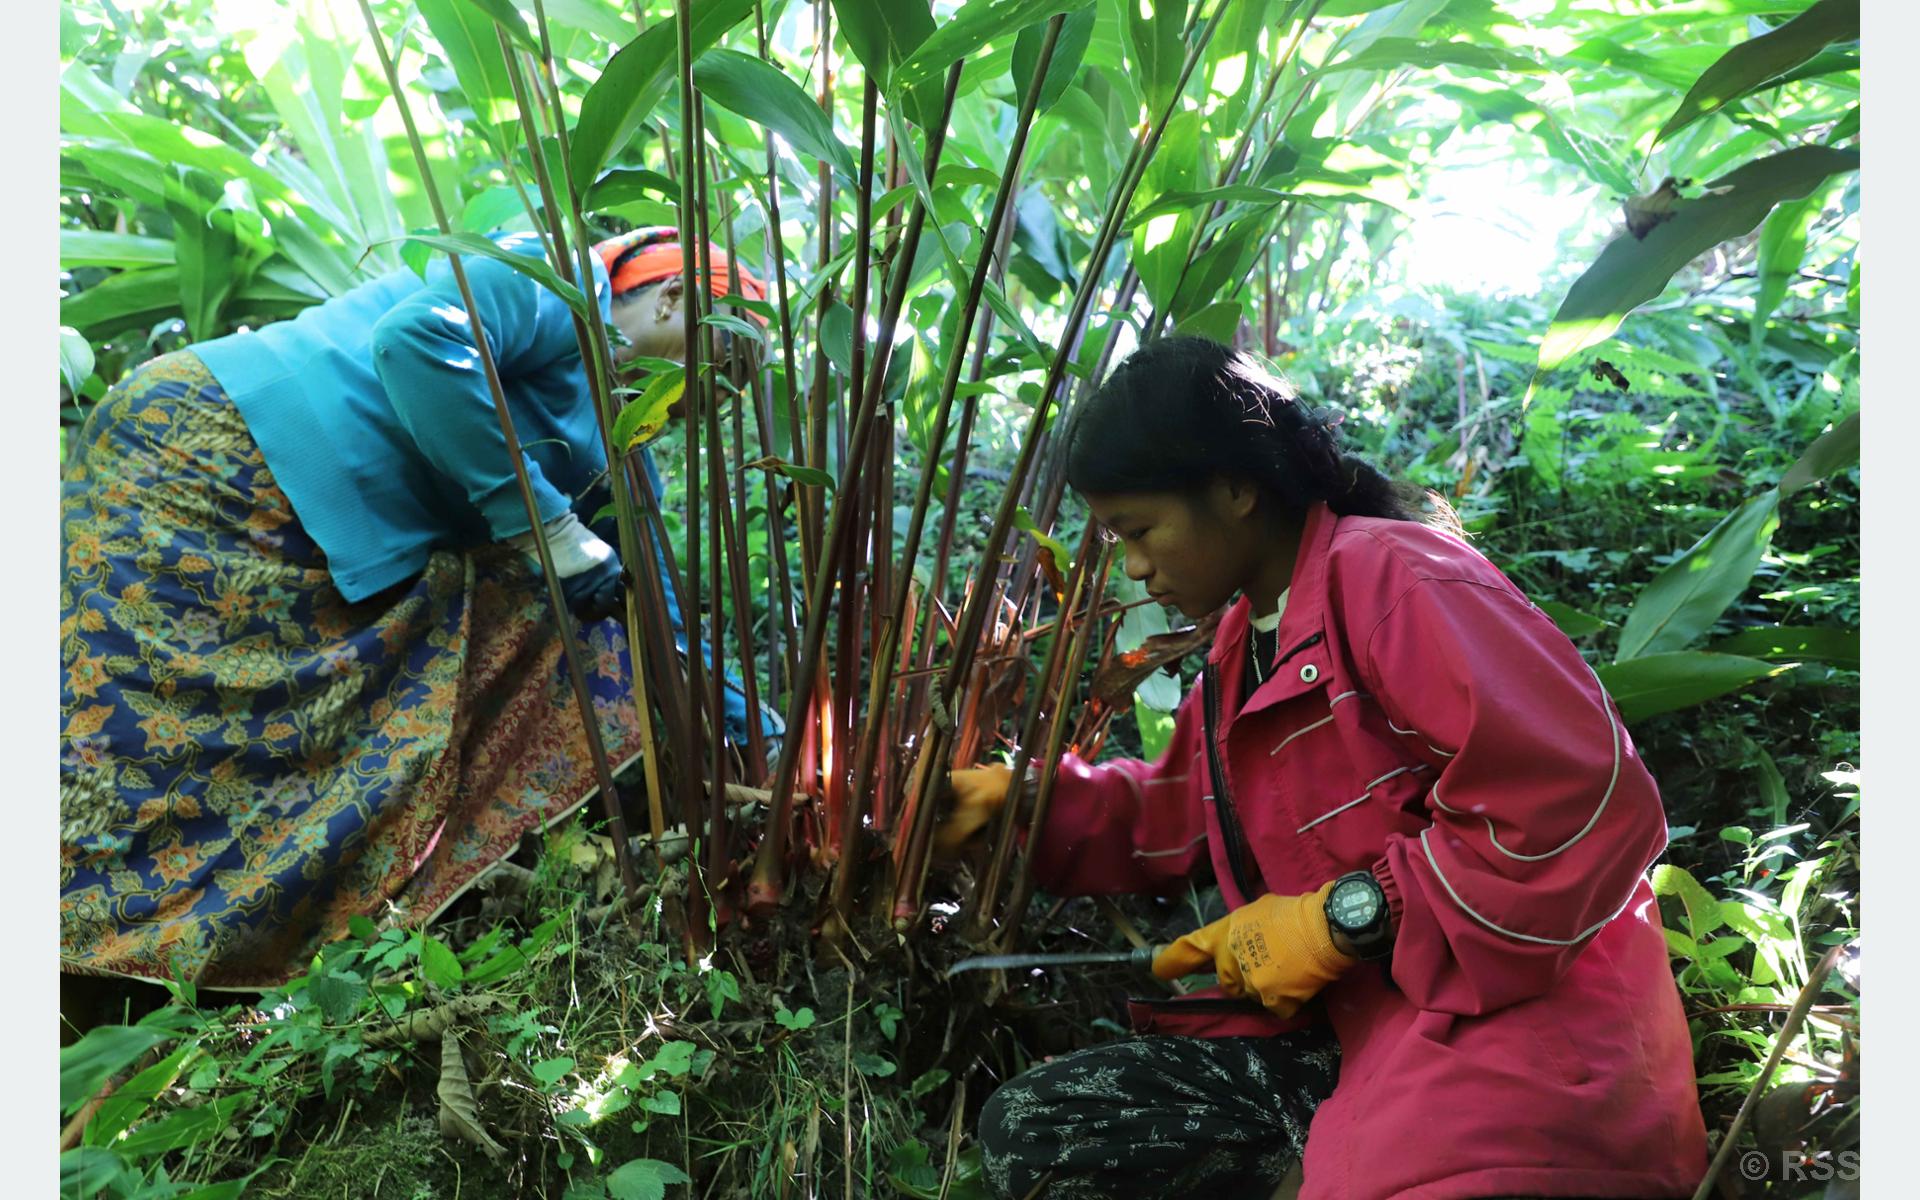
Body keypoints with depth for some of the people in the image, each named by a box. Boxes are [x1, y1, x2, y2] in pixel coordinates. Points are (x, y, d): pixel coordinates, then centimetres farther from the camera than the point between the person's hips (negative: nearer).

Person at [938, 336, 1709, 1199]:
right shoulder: (1248, 643, 17)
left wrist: (1346, 916, -18)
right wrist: (1019, 799, 17)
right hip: (1354, 1031, 10)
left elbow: (1586, 804, -23)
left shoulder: (1392, 579, -14)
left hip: (1510, 1028, -9)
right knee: (1028, 1130, 2)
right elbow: (1177, 819, 28)